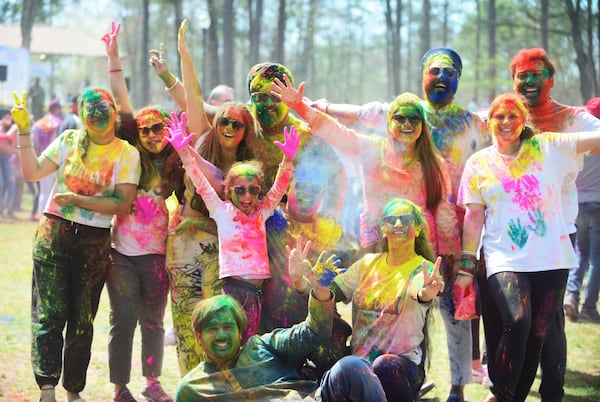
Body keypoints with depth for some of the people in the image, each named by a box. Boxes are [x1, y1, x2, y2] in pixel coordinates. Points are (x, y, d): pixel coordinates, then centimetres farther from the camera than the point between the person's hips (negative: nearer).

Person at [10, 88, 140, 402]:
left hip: (95, 243, 0)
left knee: (82, 320, 7)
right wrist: (24, 132, -4)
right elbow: (32, 172, 2)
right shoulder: (69, 141, 5)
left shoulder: (127, 153, 0)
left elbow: (122, 203, -10)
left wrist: (77, 199, -15)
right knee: (50, 314, -10)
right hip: (54, 235, 0)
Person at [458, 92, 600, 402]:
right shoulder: (478, 164, 7)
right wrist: (467, 259, 2)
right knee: (517, 324, -22)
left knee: (536, 336, 5)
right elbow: (474, 215, 7)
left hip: (551, 260, 2)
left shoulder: (547, 147, 6)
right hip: (505, 260, -2)